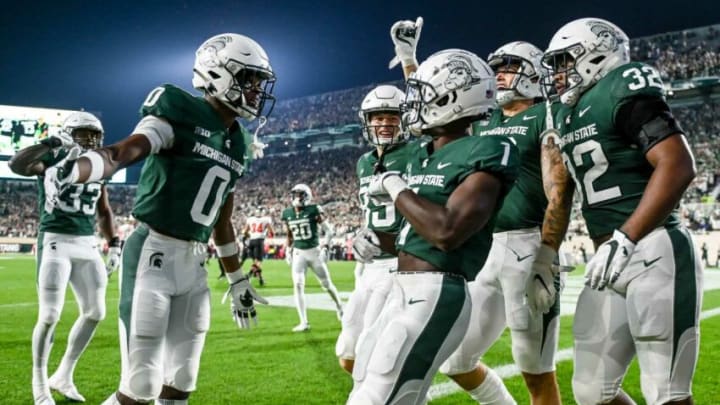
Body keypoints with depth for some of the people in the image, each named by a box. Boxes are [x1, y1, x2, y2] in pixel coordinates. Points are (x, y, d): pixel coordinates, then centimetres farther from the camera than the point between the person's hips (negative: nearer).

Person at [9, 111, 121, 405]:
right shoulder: (52, 159, -6)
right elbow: (16, 165, -28)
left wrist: (114, 244, 13)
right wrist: (54, 142, -29)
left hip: (88, 245, 6)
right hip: (56, 242, -6)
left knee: (95, 312, 7)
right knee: (50, 316, -5)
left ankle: (63, 376, 24)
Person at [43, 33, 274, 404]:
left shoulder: (236, 144, 13)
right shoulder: (181, 115, -9)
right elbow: (122, 151, -26)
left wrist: (238, 281, 25)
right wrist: (73, 170, -48)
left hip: (193, 261, 7)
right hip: (153, 253, -7)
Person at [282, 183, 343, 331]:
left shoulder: (313, 210, -12)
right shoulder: (288, 214, 1)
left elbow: (329, 231, -8)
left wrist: (324, 248, -16)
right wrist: (288, 251, 10)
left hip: (314, 251, -3)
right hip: (298, 253, 3)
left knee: (327, 284, 9)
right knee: (298, 285, -12)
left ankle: (340, 307, 36)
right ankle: (304, 322, -7)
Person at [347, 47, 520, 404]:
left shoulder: (482, 153, -12)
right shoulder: (420, 152, 15)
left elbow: (446, 231, -25)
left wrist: (395, 187, -12)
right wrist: (379, 241, 6)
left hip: (434, 295, -10)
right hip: (403, 290, 10)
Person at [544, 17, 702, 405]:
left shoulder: (623, 92, -6)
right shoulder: (569, 116, 19)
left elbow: (679, 166, -17)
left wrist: (624, 240, -21)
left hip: (655, 254, -9)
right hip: (609, 262, 9)